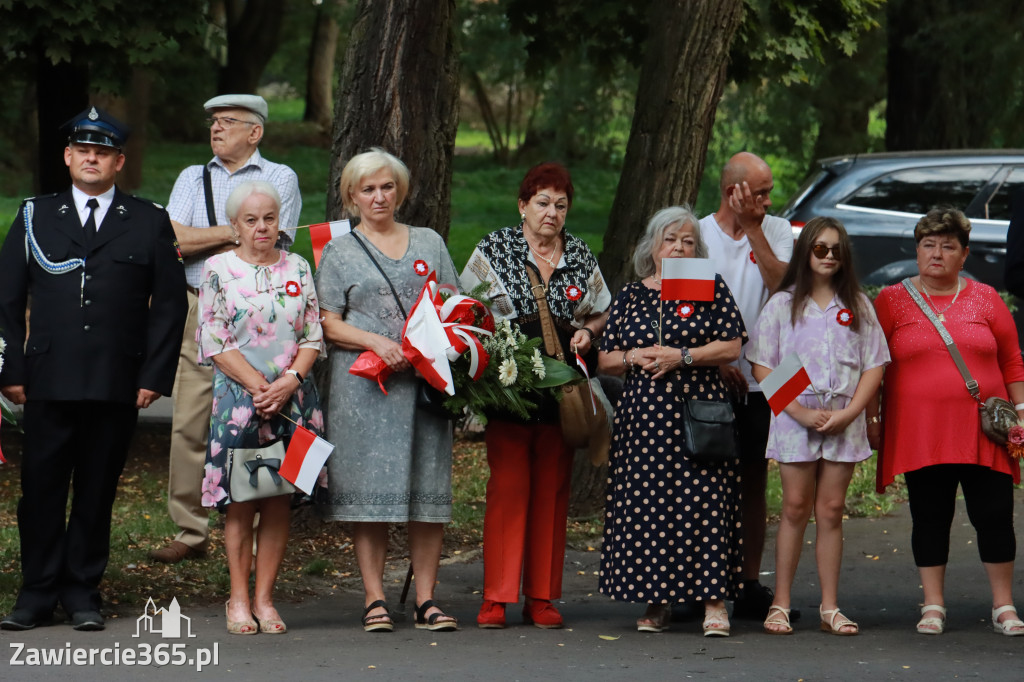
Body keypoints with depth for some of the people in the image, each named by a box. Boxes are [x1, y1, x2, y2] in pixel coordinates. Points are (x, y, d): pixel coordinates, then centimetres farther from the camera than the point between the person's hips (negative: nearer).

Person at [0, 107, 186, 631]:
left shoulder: (149, 223, 9)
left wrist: (154, 376, -2)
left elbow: (169, 304, 6)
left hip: (118, 385, 0)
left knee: (97, 490, 4)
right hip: (49, 383, 0)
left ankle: (83, 594, 14)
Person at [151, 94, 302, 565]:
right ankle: (190, 532, 5)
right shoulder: (193, 178, 18)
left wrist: (201, 240, -2)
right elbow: (173, 241, 4)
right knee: (188, 425, -1)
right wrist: (232, 233, -4)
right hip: (199, 310, 3)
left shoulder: (280, 179, 6)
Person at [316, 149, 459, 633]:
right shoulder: (339, 252, 9)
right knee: (371, 486, -6)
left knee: (428, 487, -2)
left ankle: (426, 598, 2)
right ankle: (374, 599, -2)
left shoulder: (429, 243, 17)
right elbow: (328, 324, 2)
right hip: (365, 387, -2)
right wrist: (377, 343, -14)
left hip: (426, 381, 2)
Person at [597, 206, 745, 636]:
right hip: (643, 415, 3)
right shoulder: (630, 297, 13)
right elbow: (605, 359, 13)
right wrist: (634, 358, -8)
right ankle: (656, 602, 7)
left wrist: (681, 356, -11)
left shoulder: (711, 289, 6)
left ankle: (713, 602, -8)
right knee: (646, 503, -1)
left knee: (704, 500, -10)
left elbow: (732, 347, -1)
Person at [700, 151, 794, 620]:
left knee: (754, 481, 6)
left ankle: (749, 587, 11)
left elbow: (783, 286, -13)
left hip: (761, 381, 2)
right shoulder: (698, 234, 0)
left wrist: (751, 230, -13)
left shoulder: (777, 232, 4)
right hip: (710, 381, -2)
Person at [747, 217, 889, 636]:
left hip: (844, 423, 2)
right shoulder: (783, 304, 3)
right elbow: (762, 367, -2)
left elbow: (874, 366, 6)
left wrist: (849, 412, -8)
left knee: (831, 510, 3)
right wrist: (800, 412, -11)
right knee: (795, 508, -1)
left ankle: (830, 608, 6)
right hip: (795, 419, -1)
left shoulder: (858, 306, 9)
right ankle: (781, 604, 3)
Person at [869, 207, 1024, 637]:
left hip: (982, 430, 1)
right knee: (930, 517, 3)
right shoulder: (892, 301, 5)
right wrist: (870, 417, 1)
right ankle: (933, 605, 11)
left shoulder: (985, 299, 9)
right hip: (919, 431, -1)